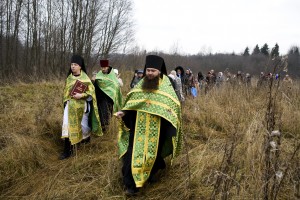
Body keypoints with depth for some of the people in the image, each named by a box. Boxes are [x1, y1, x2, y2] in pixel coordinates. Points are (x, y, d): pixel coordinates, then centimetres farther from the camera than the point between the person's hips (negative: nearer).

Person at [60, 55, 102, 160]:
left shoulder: (85, 78, -8)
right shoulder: (69, 78, 5)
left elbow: (91, 91, -11)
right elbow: (66, 90, 15)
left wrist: (81, 95, -23)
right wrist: (66, 101, 9)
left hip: (82, 105, -3)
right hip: (70, 105, 3)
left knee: (83, 124, 12)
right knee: (68, 125, -5)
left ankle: (87, 136, 46)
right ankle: (68, 150, -1)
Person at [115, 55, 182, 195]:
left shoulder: (166, 86, -4)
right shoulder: (140, 84, 5)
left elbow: (174, 104, -5)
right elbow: (131, 103, 10)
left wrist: (168, 111, -23)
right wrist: (123, 112, -4)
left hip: (156, 129, -1)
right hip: (139, 128, 2)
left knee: (153, 151, 14)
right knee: (135, 152, -1)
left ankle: (151, 173, 41)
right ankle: (132, 183, 6)